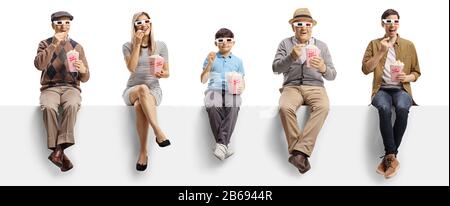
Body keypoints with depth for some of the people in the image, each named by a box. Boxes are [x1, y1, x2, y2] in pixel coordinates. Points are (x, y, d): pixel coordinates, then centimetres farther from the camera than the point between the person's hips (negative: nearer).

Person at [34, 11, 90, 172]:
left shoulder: (77, 47, 13)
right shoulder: (45, 44, 11)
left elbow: (84, 78, 11)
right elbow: (39, 65, -10)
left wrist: (83, 70, -14)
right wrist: (54, 44, -12)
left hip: (71, 87, 0)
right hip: (50, 87, 0)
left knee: (71, 105, -36)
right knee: (48, 107, -36)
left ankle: (58, 150, -37)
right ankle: (59, 151, -32)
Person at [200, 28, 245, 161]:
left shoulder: (237, 61, 25)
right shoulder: (211, 58, 22)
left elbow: (242, 82, 22)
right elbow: (203, 80, 14)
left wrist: (241, 88, -3)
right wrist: (209, 64, 1)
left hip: (232, 92, 1)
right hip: (214, 90, 0)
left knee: (233, 107, -38)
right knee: (212, 107, -38)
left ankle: (221, 144, -40)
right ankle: (225, 144, -33)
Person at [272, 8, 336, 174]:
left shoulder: (321, 46, 13)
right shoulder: (285, 44, 10)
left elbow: (332, 75, 9)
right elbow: (276, 68, -3)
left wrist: (324, 69, -16)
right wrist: (291, 57, -21)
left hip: (315, 87, 1)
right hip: (291, 86, -1)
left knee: (323, 107, -34)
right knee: (285, 108, -35)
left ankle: (299, 151, -38)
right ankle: (301, 153, -25)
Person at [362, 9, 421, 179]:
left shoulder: (408, 45, 12)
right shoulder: (374, 44, 10)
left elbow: (416, 73, 16)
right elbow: (365, 69, -1)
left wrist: (407, 78, -7)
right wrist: (381, 52, -10)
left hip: (401, 89, 1)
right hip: (381, 90, 0)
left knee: (402, 108, -37)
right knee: (384, 108, -38)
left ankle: (389, 156, -26)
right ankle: (392, 157, -33)